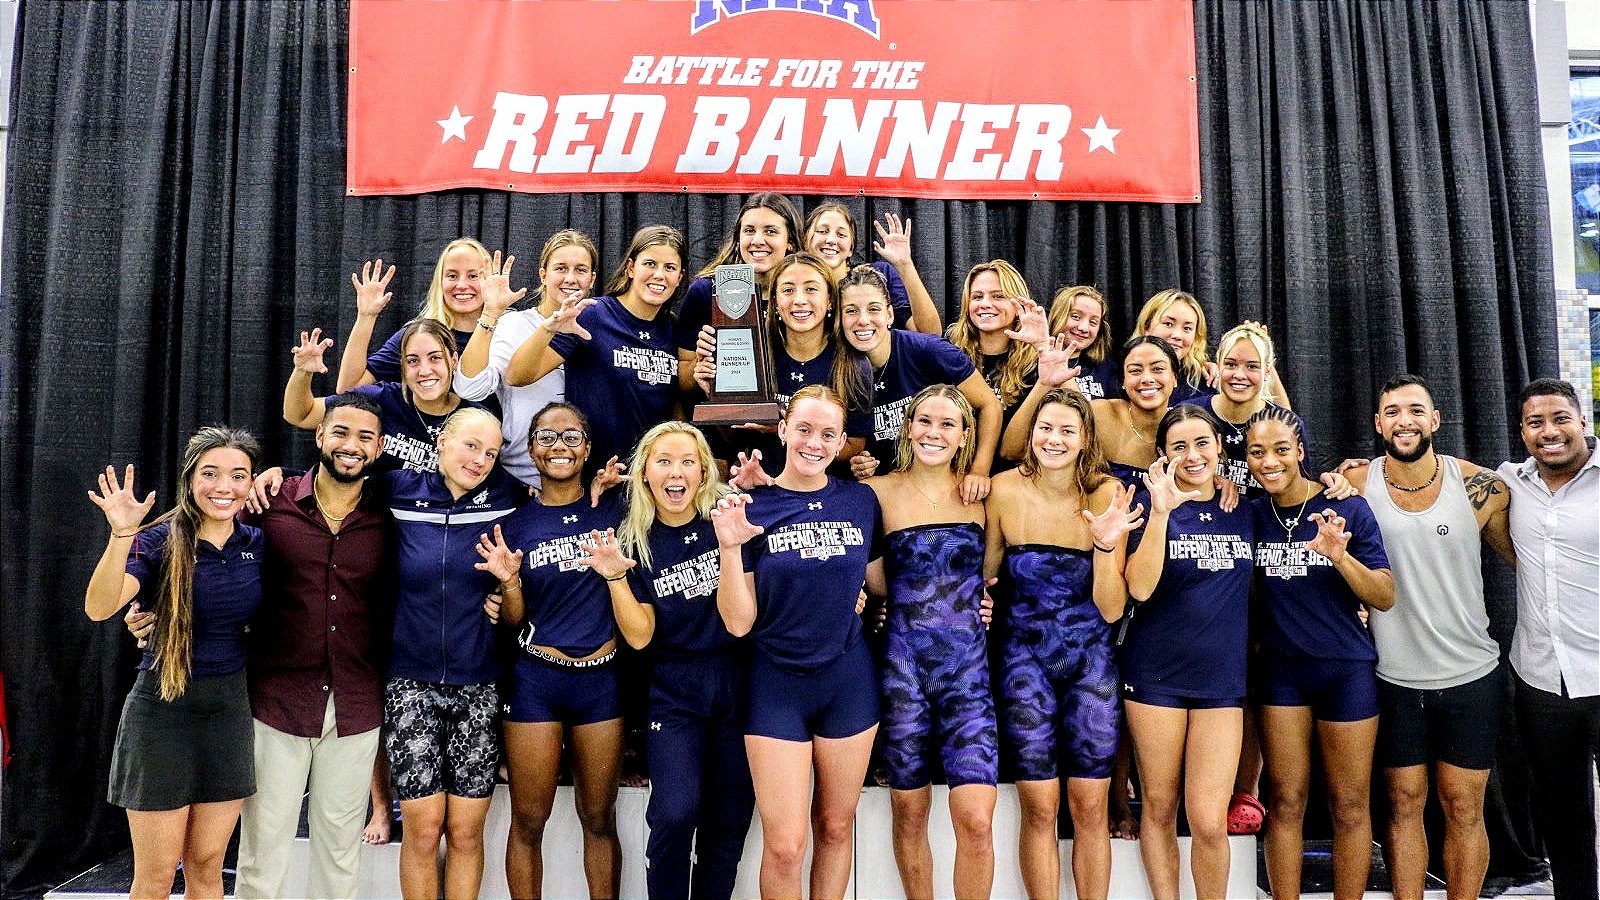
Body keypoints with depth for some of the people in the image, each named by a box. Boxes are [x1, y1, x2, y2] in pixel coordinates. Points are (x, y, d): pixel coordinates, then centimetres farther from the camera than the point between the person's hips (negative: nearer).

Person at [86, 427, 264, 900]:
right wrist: (122, 534, -41)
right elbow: (99, 608, -25)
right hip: (163, 713, -3)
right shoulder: (160, 542, -11)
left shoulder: (257, 544, 1)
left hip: (229, 712, 3)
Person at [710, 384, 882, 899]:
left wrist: (863, 594, -1)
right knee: (785, 845, -2)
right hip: (777, 685, -2)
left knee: (835, 828, 15)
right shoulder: (751, 508, -6)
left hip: (848, 681, 3)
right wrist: (729, 547, -22)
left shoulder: (861, 501, 1)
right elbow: (738, 622, -11)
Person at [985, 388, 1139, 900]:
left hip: (1090, 659, 0)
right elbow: (985, 573, 7)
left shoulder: (1106, 493, -10)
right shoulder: (1006, 489, -9)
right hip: (1026, 656, 0)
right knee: (1039, 807, 3)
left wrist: (1107, 544, -25)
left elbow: (1111, 609, -11)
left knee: (1091, 807, 5)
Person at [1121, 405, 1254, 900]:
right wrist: (1162, 511, -23)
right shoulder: (1154, 507, -2)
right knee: (1159, 809, 7)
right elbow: (1139, 588, -17)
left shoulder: (1245, 508, 7)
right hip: (1156, 673, -2)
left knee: (1209, 823, -5)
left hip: (1222, 675, 2)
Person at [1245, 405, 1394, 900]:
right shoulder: (1250, 515, 0)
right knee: (1285, 802, 8)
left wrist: (1340, 556, -25)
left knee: (1349, 807, 8)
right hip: (1281, 670, 2)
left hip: (1347, 670, -2)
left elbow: (1385, 599, -10)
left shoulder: (1348, 509, -8)